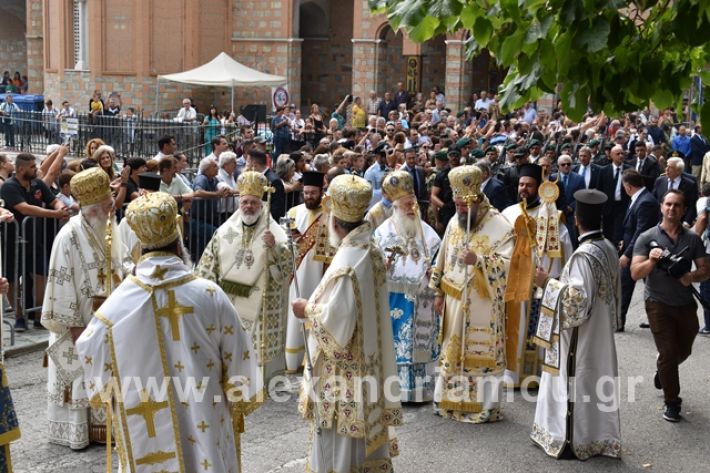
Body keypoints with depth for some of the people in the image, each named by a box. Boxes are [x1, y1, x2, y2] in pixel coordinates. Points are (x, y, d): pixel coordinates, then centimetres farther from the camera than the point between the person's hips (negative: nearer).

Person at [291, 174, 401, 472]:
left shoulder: (346, 264, -26)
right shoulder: (372, 252, 1)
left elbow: (337, 324, -25)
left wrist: (308, 310, -10)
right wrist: (318, 304, 13)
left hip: (342, 373, -9)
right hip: (368, 363, 9)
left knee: (339, 446, 5)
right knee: (362, 437, 20)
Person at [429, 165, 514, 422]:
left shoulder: (500, 227, -13)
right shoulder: (454, 222, 7)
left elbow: (507, 264, -18)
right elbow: (443, 259, 14)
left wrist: (478, 260, -32)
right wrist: (439, 293, 11)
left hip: (482, 304, -6)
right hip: (455, 301, 6)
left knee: (481, 352, 1)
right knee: (453, 350, 14)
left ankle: (484, 405, 12)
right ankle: (452, 400, 26)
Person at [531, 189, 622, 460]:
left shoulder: (583, 255, -24)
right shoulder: (609, 248, 2)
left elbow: (577, 299, -27)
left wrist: (549, 283, -18)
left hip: (580, 333, -8)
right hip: (600, 330, 8)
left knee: (576, 384, 3)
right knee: (597, 383, 16)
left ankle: (573, 442, 13)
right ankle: (599, 436, 27)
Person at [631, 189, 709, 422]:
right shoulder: (647, 238, -7)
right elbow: (635, 274, -11)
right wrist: (651, 261, -31)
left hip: (686, 304, 4)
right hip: (658, 304, -3)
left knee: (683, 351, 18)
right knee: (668, 352, -4)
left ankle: (662, 371, 50)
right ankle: (672, 403, 11)